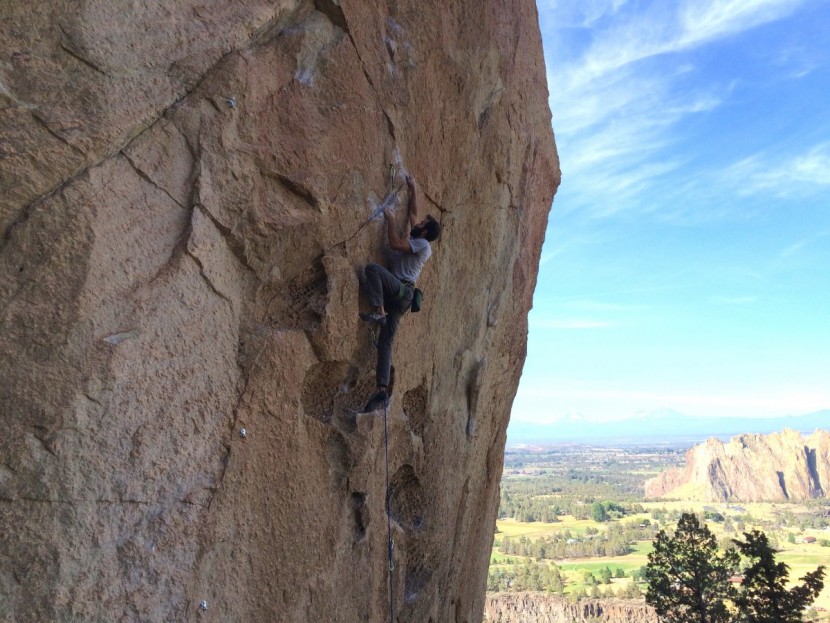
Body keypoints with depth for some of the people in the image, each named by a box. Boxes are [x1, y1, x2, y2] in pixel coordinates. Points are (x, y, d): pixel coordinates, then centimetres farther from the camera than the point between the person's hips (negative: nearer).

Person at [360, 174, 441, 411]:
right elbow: (413, 212, 35)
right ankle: (382, 390, -10)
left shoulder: (423, 244, 0)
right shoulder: (417, 241, 26)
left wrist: (391, 220, -2)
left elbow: (395, 244, -13)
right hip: (398, 296, 8)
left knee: (372, 268, -28)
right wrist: (413, 189, 36)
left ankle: (378, 312, -31)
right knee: (385, 343, -3)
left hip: (402, 290, -8)